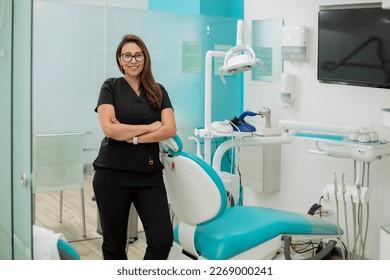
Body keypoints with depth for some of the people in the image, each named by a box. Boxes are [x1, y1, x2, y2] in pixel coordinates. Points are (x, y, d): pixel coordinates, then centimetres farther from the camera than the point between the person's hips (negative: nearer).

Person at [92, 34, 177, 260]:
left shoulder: (158, 91, 11)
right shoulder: (111, 87, 2)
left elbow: (170, 129, -3)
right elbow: (109, 129, -12)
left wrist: (133, 137, -13)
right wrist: (150, 126, -7)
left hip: (150, 174, 2)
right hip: (113, 173, -2)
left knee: (163, 239, -6)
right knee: (114, 242, 8)